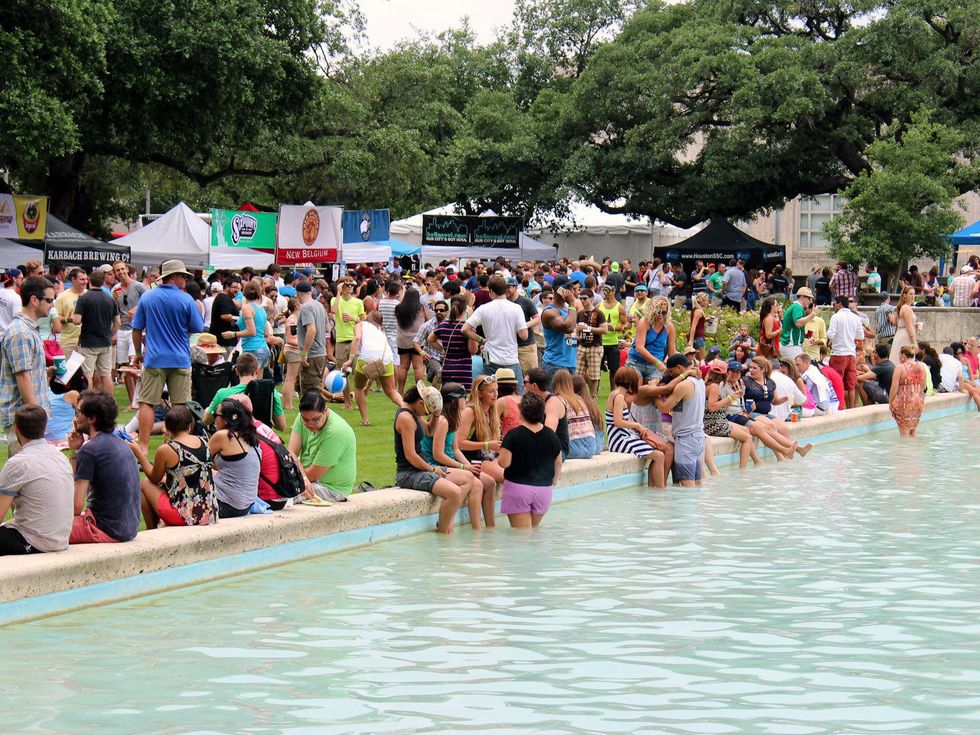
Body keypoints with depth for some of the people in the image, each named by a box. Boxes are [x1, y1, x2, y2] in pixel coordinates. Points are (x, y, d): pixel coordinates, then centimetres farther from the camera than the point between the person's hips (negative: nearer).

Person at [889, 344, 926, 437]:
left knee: (904, 431, -2)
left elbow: (894, 388, -12)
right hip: (919, 401, 6)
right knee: (913, 431, 18)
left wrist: (890, 402, -2)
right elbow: (923, 386, 13)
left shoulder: (900, 367, -11)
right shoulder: (921, 367, 6)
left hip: (904, 401, -6)